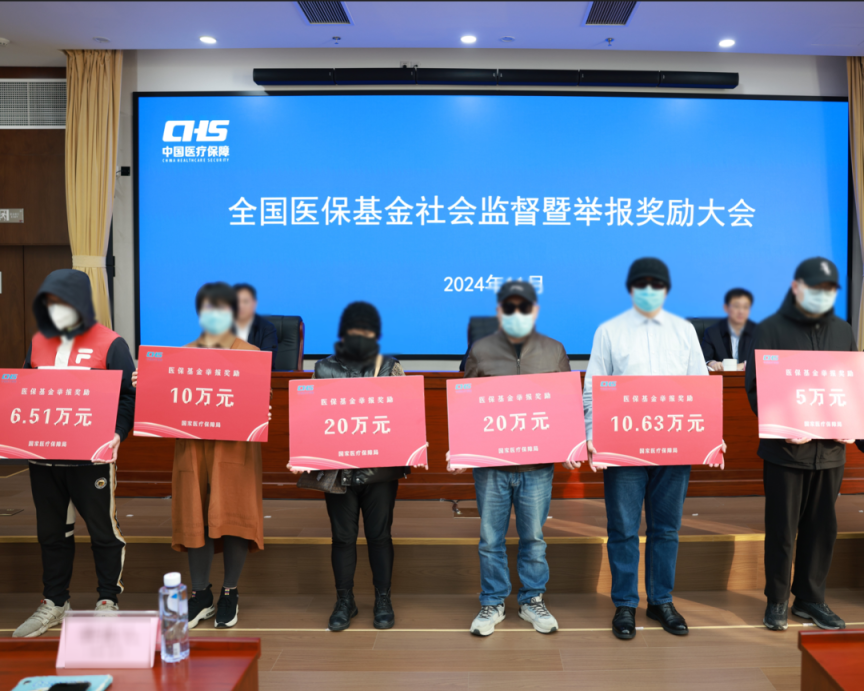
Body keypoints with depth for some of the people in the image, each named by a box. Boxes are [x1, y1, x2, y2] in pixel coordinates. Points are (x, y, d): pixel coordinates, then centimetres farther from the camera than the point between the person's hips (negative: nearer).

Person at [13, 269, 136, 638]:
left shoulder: (109, 344, -5)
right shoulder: (38, 343, 12)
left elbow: (128, 395, -7)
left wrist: (116, 432, -21)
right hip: (43, 455, 5)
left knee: (103, 530, 4)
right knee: (51, 531, 15)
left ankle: (108, 602, 18)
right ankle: (53, 604, 29)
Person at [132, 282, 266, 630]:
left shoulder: (250, 353, 6)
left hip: (235, 447, -2)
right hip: (193, 445, 2)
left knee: (232, 517, -2)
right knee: (196, 518, 4)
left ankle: (230, 595, 13)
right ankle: (201, 595, 17)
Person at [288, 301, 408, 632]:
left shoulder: (391, 368, 3)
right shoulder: (324, 369, 4)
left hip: (381, 468, 0)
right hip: (337, 469, 1)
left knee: (379, 534, 9)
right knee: (343, 536, 9)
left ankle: (383, 600, 23)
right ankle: (344, 601, 24)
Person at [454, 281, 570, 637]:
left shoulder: (553, 351, 7)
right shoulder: (480, 351, 4)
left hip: (538, 463, 1)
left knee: (534, 537, 10)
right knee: (491, 539, 7)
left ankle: (532, 601, 27)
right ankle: (492, 604, 22)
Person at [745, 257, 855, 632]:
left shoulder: (843, 332, 11)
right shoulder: (772, 328, -2)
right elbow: (755, 387, -7)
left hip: (830, 449, 4)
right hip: (785, 448, -4)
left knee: (822, 527, 10)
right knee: (782, 528, 4)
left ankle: (810, 598, 24)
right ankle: (777, 600, 17)